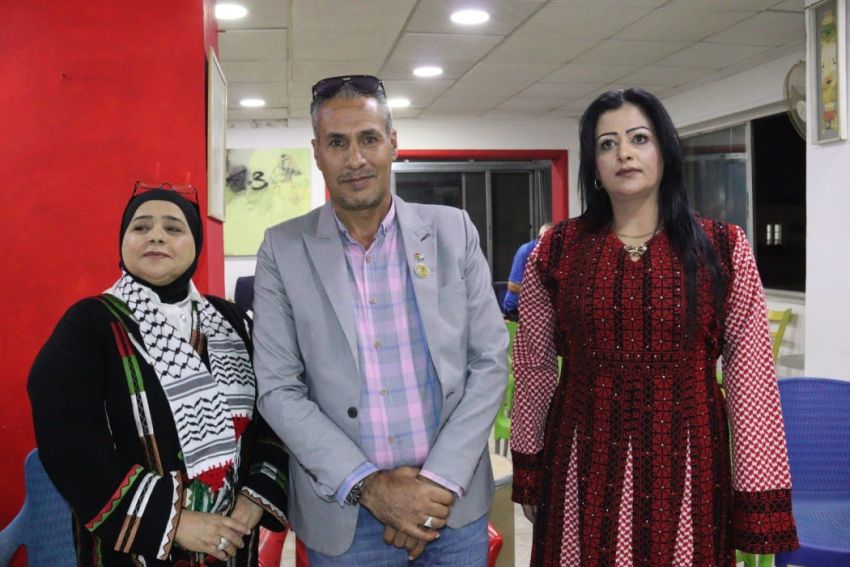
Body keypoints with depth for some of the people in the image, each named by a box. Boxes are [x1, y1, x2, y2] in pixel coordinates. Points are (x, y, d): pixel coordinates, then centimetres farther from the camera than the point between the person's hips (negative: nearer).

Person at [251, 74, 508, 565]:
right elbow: (278, 388, -5)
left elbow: (490, 360, -2)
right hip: (344, 512, -1)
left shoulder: (453, 231, -1)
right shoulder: (284, 248, -3)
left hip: (454, 502, 1)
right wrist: (367, 486, -14)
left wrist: (441, 481, -10)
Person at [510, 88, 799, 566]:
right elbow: (534, 367, 6)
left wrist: (761, 501, -6)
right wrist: (528, 471, 10)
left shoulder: (724, 248, -3)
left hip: (686, 465, 0)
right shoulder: (557, 250, -1)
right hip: (585, 467, 1)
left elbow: (753, 378, -5)